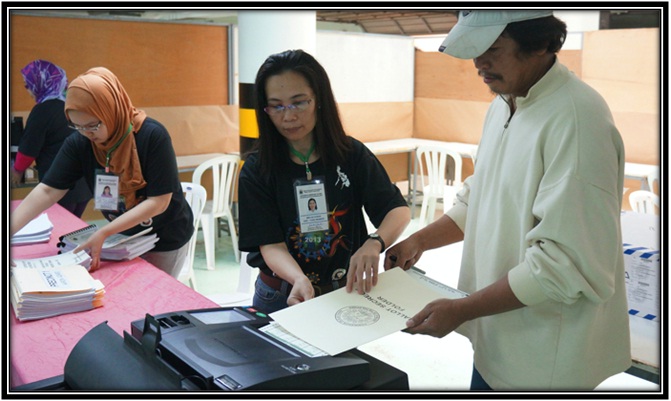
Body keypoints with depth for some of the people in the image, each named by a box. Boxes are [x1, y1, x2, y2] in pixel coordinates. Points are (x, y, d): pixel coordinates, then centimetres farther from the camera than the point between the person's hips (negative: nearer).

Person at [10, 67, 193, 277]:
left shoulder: (152, 136, -27)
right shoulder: (79, 143, -14)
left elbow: (158, 202, -26)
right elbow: (47, 191, -14)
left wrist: (104, 233, -31)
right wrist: (10, 230, -26)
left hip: (165, 239, -4)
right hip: (123, 237, 4)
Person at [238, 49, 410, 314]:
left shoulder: (352, 155, -7)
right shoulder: (257, 169, -10)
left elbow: (399, 210, -12)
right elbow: (271, 245, -15)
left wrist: (373, 244, -34)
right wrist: (299, 279, -36)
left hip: (346, 292, 1)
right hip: (283, 296, -1)